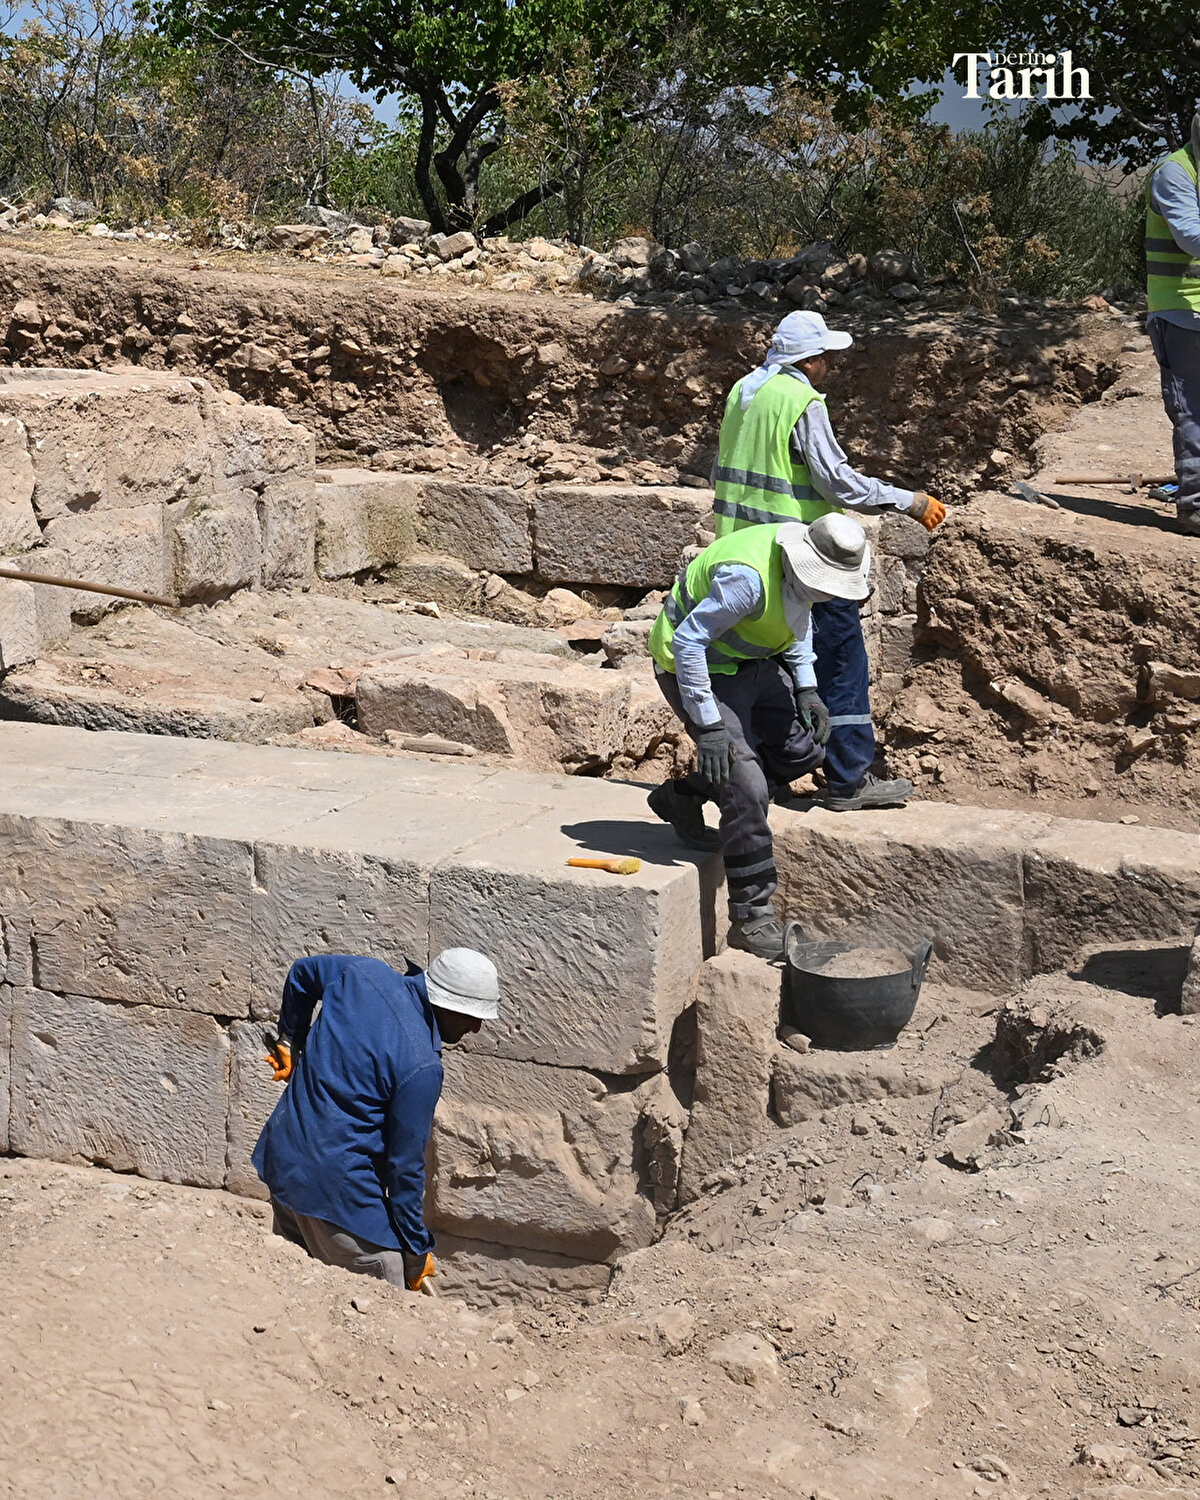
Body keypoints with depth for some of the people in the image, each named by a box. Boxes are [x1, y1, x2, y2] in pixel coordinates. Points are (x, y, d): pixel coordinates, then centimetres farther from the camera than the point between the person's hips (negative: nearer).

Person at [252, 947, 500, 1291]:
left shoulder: (364, 973, -1)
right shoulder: (421, 1068, -22)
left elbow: (303, 971, 20)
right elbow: (405, 1165, -16)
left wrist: (291, 1042, 35)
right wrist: (417, 1253, -3)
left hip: (281, 1160, 9)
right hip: (336, 1191, -9)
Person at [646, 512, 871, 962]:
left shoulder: (808, 562, -9)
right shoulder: (749, 576, -35)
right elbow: (688, 642, -31)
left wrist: (806, 689, 5)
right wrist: (708, 726, -30)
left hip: (752, 663, 9)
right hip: (697, 669, -9)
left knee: (802, 751, 5)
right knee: (747, 789, -14)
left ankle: (683, 798, 18)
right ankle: (750, 918, -4)